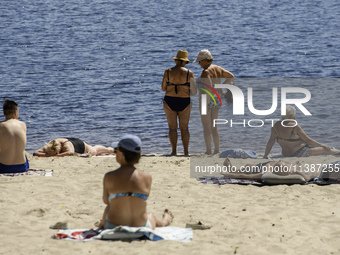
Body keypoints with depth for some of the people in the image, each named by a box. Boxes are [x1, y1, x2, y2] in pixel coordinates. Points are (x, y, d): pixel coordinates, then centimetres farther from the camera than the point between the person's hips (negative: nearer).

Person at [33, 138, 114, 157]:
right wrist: (47, 155, -58)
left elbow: (70, 152, -72)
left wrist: (55, 155, -70)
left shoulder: (66, 145, -52)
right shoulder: (48, 146, -39)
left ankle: (109, 149, 63)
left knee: (93, 151, 29)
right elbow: (35, 153, -40)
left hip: (80, 144, -5)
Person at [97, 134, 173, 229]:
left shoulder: (109, 177, -14)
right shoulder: (147, 177, -10)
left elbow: (106, 201, 0)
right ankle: (166, 220, 71)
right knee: (151, 217, 38)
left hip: (113, 229, -1)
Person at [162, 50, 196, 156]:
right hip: (184, 103, 0)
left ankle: (174, 151, 2)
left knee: (172, 127, 6)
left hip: (170, 102, 0)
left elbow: (163, 88, 1)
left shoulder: (168, 72, -5)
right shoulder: (189, 73, -7)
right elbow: (193, 90, -4)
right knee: (184, 128, 8)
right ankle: (186, 152, 7)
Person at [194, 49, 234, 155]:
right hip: (217, 100, 9)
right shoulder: (218, 69, 7)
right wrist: (222, 86, 18)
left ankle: (208, 151, -1)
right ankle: (217, 150, 14)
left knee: (206, 127, -1)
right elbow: (231, 76, 16)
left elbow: (208, 89, -27)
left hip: (208, 100, -9)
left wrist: (205, 105, -26)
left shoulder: (206, 72, -19)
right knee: (214, 126, 15)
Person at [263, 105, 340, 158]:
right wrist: (321, 145, -1)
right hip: (299, 153, -8)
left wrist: (265, 155, 12)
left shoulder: (276, 126, -3)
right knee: (325, 150, 8)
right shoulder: (295, 127, -20)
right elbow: (307, 139, -12)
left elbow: (271, 141, 2)